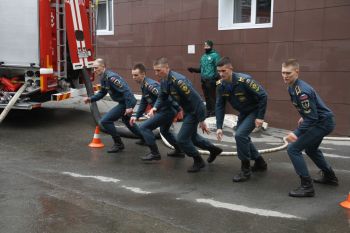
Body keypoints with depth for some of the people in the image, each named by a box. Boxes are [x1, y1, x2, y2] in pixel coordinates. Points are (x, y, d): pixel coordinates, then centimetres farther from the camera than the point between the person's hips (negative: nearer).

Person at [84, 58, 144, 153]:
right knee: (126, 120, 33)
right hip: (123, 102, 11)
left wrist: (129, 107, -30)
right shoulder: (103, 78, 6)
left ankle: (118, 144, 0)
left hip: (126, 103, -11)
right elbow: (102, 93, 17)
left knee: (105, 121, -13)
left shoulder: (111, 77, -24)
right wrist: (90, 99, 3)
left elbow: (126, 90, -28)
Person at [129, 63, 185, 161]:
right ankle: (179, 151, 43)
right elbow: (143, 103, 18)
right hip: (167, 110, 11)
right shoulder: (143, 86, 12)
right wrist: (136, 116, 11)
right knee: (164, 131, 31)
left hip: (168, 110, -11)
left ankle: (155, 153, -5)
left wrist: (155, 108, -34)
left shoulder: (149, 84, -19)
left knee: (143, 127, -12)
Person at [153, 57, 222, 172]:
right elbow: (163, 98, 12)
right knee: (191, 136, 23)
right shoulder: (164, 81, -5)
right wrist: (155, 108, -3)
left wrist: (202, 121, -26)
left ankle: (198, 161, 15)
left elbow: (196, 100, -29)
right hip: (187, 111, 9)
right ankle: (214, 149, 44)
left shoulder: (178, 81, -31)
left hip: (195, 111, -9)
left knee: (182, 139, -7)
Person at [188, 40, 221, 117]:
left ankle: (213, 113, 2)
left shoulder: (215, 55, -5)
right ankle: (208, 112, 22)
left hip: (211, 80, -7)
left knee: (212, 97, -5)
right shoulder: (203, 56, 18)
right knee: (206, 97, 13)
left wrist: (216, 78, -26)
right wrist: (193, 69, 10)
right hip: (204, 80, 7)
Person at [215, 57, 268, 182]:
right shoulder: (220, 85, -11)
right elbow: (219, 106, -6)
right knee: (241, 137, 13)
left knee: (240, 135, -20)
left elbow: (263, 96, -25)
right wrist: (219, 127, -13)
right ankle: (260, 163, 34)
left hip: (254, 111, -7)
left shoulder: (244, 80, -31)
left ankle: (246, 170, -5)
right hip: (242, 113, 7)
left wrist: (260, 117, -22)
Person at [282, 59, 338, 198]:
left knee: (293, 149, -14)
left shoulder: (301, 91, -27)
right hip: (324, 122, 10)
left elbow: (311, 118, -27)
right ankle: (329, 177, 45)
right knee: (310, 149, 29)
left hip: (322, 123, -10)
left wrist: (296, 134, -27)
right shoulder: (292, 87, 2)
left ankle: (307, 187, -10)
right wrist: (303, 118, 26)